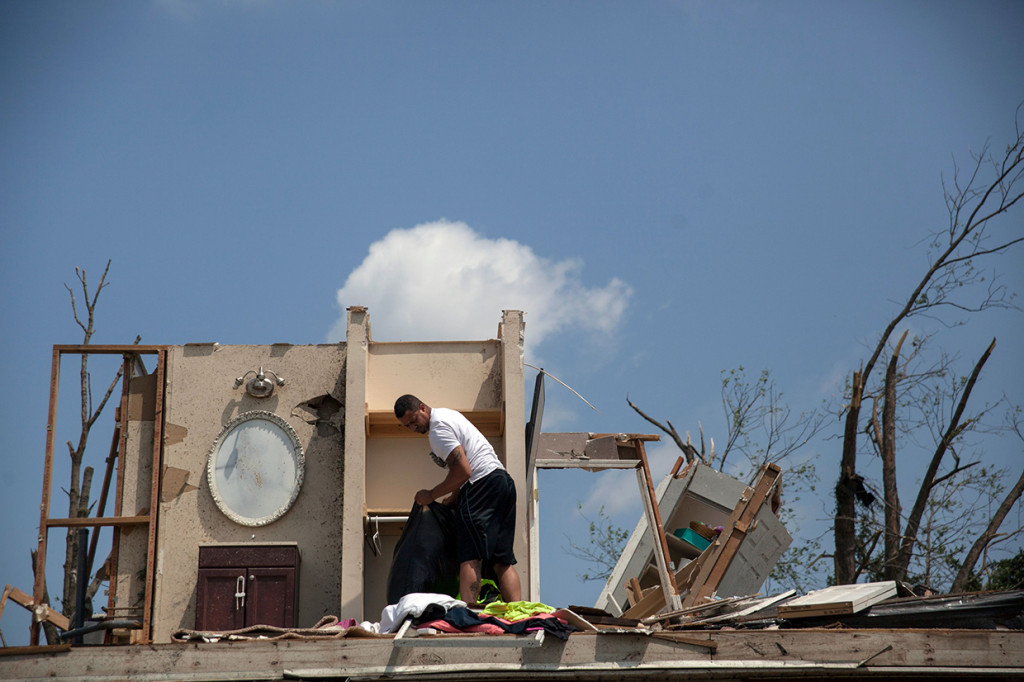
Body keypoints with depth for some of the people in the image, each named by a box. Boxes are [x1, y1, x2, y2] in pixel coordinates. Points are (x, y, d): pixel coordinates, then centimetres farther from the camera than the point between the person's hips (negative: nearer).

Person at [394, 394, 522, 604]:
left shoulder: (438, 428, -11)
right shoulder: (447, 414, 21)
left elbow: (463, 471, -17)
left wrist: (431, 495, -7)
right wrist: (454, 497, 19)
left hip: (483, 484, -10)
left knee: (470, 557, -15)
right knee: (502, 561, 6)